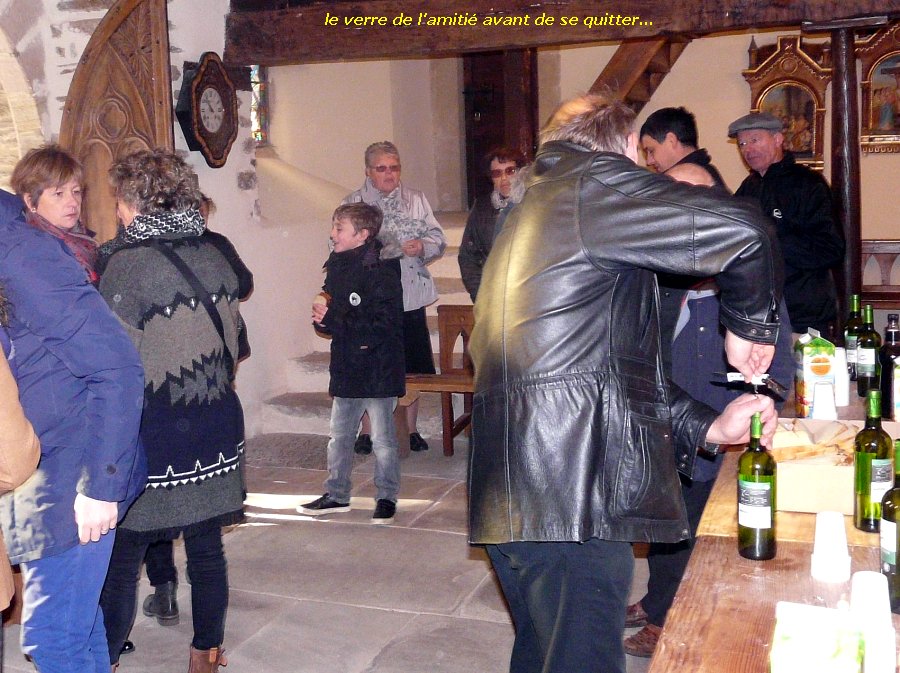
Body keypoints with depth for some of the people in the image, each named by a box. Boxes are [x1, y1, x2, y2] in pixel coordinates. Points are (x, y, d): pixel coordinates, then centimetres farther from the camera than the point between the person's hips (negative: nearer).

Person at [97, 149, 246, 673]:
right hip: (217, 424, 6)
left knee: (121, 559, 7)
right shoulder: (214, 255, 4)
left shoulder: (128, 264, -14)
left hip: (153, 433, -6)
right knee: (207, 546, 14)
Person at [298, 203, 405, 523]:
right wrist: (321, 317, -9)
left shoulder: (381, 274, -18)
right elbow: (328, 311, 16)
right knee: (339, 436, 17)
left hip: (378, 372, -8)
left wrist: (332, 318, -24)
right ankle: (337, 494, 30)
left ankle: (386, 497, 20)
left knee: (383, 439, 6)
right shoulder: (337, 268, 6)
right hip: (346, 369, 8)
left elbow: (381, 329, -25)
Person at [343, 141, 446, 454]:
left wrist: (422, 246, -15)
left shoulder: (416, 200, 10)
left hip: (410, 297, 2)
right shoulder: (353, 203, 4)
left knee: (411, 367, 8)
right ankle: (367, 431, 20)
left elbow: (438, 238, 6)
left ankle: (411, 429, 22)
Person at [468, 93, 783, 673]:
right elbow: (743, 231, -18)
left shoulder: (528, 215, 24)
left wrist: (706, 425, 20)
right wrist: (751, 326, 1)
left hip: (509, 496, 10)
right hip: (571, 495, -10)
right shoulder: (597, 183, -5)